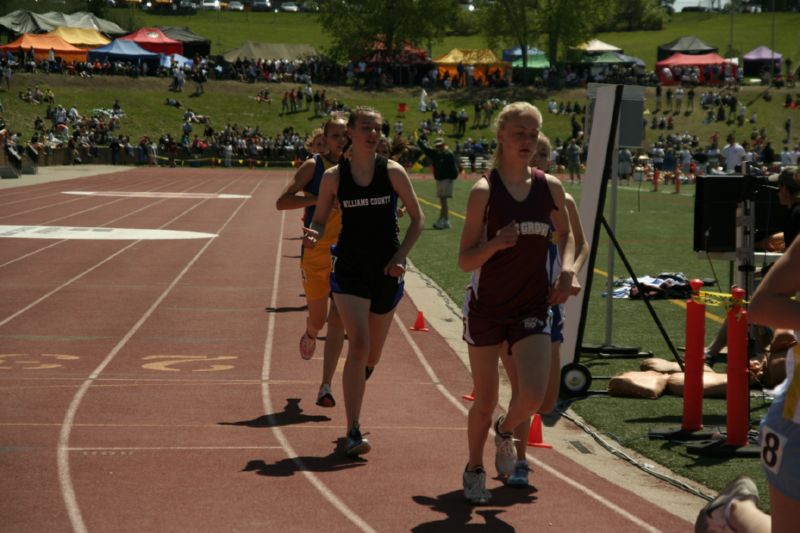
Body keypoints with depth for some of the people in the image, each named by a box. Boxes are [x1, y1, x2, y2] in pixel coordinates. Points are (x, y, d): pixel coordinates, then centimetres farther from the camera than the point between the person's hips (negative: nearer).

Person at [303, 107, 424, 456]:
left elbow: (417, 219, 4)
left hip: (387, 270, 2)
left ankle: (356, 384, 49)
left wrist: (401, 256, -7)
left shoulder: (393, 172, -2)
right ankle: (353, 433, -16)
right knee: (358, 345, -17)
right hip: (349, 268, -2)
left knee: (373, 353, 13)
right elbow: (319, 221, 6)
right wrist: (313, 235, -18)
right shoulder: (334, 176, -2)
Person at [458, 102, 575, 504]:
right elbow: (465, 260, -10)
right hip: (487, 307, -2)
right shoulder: (484, 190, -11)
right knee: (485, 400, 7)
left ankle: (505, 432, 23)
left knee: (534, 394, -13)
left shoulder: (550, 187, 1)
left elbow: (565, 235, 20)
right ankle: (474, 469, 34)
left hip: (533, 306, 2)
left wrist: (567, 270, 3)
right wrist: (494, 244, -29)